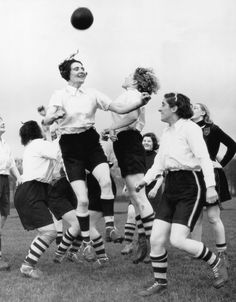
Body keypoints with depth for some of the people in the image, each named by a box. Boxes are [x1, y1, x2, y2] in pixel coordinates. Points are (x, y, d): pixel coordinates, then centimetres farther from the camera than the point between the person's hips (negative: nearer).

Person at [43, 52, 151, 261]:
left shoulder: (92, 94, 7)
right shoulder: (60, 96, 0)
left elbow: (119, 108, 4)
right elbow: (46, 121, -11)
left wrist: (140, 102, -12)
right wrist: (56, 115, -34)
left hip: (90, 142, 2)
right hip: (70, 146, -2)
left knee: (106, 181, -27)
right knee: (83, 200, -9)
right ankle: (86, 242, 9)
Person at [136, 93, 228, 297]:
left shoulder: (189, 128, -10)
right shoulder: (166, 133, 15)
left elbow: (204, 158, -18)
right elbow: (159, 162, 20)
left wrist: (210, 186, -27)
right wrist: (145, 180, 7)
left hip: (190, 187, -8)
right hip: (171, 187, 8)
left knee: (178, 240, -15)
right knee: (156, 239, 2)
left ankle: (218, 265, 6)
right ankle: (160, 283, 17)